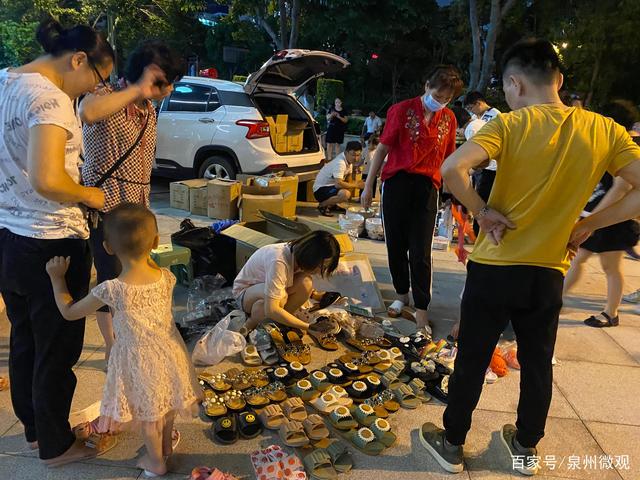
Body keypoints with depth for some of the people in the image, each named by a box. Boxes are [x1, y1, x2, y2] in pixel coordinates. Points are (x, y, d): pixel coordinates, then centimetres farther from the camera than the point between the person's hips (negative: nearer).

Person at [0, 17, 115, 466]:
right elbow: (47, 180, -31)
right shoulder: (50, 97, -19)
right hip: (50, 245, -9)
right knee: (56, 351, 9)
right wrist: (88, 195, -12)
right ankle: (56, 446, 29)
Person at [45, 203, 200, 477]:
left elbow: (69, 311, -11)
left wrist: (57, 278, -1)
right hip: (169, 352, 4)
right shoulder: (166, 277, -16)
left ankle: (156, 461, 40)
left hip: (139, 360, -4)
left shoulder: (112, 290, -27)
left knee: (147, 415, 20)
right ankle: (166, 444, 51)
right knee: (166, 404, 28)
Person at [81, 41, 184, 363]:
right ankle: (112, 348, 20)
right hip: (106, 207, -7)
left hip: (136, 207, 7)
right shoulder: (106, 97, -14)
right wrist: (137, 90, -31)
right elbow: (87, 112, -41)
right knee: (112, 279, 1)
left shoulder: (148, 110, 11)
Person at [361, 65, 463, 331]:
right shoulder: (402, 110, -1)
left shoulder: (448, 118, 7)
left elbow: (449, 159, 13)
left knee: (421, 252, -2)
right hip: (396, 183, -1)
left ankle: (421, 311, 7)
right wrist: (368, 185, 0)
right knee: (396, 245, 8)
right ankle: (402, 294, 30)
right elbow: (383, 149, 1)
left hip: (427, 188, 1)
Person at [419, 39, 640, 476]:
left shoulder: (510, 126, -14)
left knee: (471, 361, 13)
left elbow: (452, 169, -28)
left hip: (494, 268, -3)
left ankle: (452, 444, 30)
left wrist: (482, 211, -14)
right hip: (548, 273, 4)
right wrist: (589, 224, 1)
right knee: (537, 364, 20)